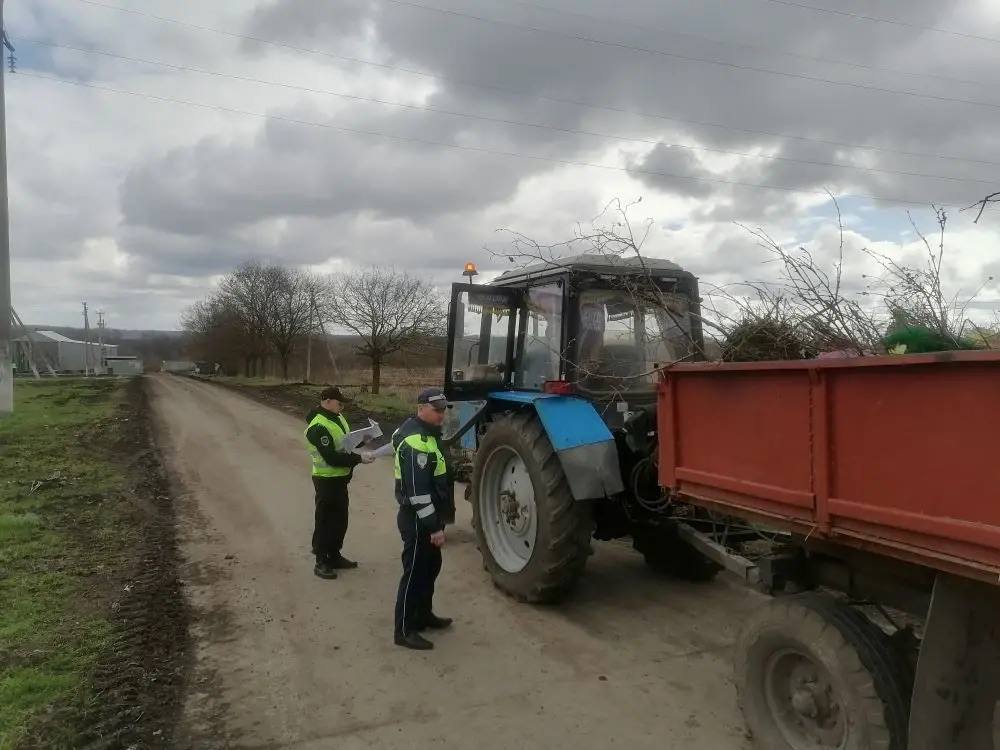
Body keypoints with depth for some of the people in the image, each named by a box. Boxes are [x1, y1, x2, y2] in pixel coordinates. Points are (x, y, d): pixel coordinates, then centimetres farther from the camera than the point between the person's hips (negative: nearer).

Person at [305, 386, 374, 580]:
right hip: (327, 480, -9)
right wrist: (359, 458, -26)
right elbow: (332, 458, -27)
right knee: (325, 521, 3)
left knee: (340, 520, 18)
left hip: (340, 478, 9)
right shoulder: (318, 427, -23)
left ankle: (334, 556, 32)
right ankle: (321, 562, 15)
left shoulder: (337, 418, 6)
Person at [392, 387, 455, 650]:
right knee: (415, 573, 0)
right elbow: (417, 490, -27)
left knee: (430, 567, 21)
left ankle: (423, 615, 36)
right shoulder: (417, 441, -24)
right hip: (418, 520, -10)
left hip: (427, 518, 10)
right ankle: (405, 631, 11)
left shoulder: (425, 433, 11)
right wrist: (434, 526, -25)